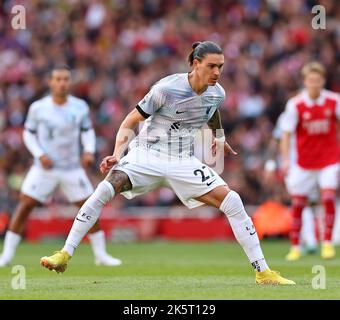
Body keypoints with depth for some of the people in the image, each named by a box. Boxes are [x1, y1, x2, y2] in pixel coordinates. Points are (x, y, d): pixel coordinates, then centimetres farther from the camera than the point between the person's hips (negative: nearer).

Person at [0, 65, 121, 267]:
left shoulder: (80, 107, -3)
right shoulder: (38, 108, -6)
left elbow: (88, 131, 9)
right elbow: (28, 133, 4)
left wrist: (89, 151, -9)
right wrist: (40, 154, -11)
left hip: (72, 169, 1)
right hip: (45, 167, -1)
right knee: (25, 206, -8)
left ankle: (101, 255, 12)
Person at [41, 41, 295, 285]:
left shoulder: (217, 94, -3)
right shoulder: (167, 89, -18)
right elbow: (130, 122, -10)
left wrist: (220, 138, 37)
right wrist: (117, 154, -22)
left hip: (183, 162, 4)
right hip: (147, 153, -4)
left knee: (232, 202, -12)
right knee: (105, 190, -28)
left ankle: (263, 272, -4)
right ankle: (65, 255, -20)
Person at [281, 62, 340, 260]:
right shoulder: (295, 104, -11)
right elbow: (287, 133, -10)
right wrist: (286, 160, -18)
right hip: (304, 162, 0)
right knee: (298, 203, 2)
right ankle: (295, 246, 13)